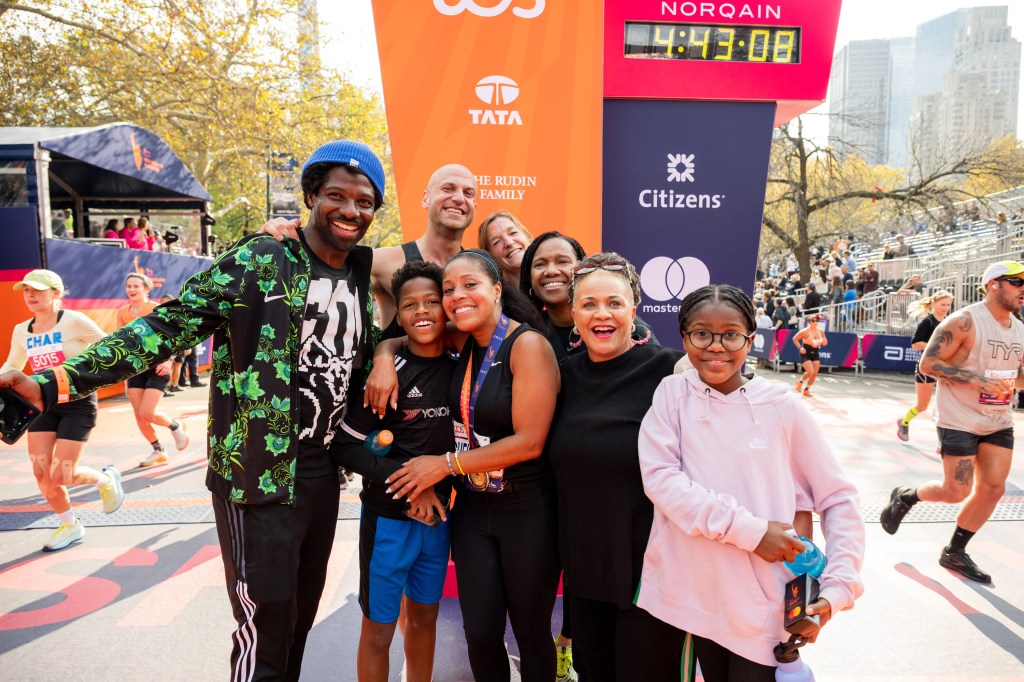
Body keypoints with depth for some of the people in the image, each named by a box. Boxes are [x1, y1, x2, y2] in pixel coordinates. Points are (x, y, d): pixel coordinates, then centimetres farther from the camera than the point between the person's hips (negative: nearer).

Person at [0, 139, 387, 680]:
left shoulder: (362, 277, 8)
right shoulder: (258, 262, -12)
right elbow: (168, 326, -17)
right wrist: (55, 384, -25)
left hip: (324, 474, 7)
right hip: (257, 478, -6)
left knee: (300, 619, 19)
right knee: (264, 635, 1)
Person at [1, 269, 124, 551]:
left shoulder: (74, 321, -13)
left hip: (78, 403, -6)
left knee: (60, 476, -8)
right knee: (41, 473, 1)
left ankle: (106, 479, 23)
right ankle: (69, 526, 22)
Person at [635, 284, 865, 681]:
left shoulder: (782, 408, -4)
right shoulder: (672, 393, -2)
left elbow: (838, 499, 2)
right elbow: (660, 478, -13)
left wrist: (838, 586, -7)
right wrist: (749, 530, -19)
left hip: (761, 607, -1)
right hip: (689, 591, 1)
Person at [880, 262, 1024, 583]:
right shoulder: (965, 322, -15)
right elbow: (927, 364, -18)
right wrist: (978, 380, -25)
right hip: (959, 421, -7)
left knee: (993, 489, 4)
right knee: (956, 492, -5)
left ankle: (954, 553, 20)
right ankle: (904, 497, 25)